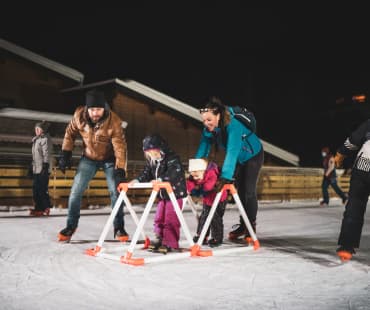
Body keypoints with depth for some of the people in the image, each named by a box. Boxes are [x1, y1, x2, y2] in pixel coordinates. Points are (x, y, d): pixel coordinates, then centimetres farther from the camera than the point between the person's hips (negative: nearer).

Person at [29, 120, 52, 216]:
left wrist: (45, 167, -21)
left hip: (43, 169, -9)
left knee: (42, 189, -8)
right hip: (36, 169, 9)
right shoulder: (36, 139, 18)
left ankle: (45, 208, -2)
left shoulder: (45, 139, -10)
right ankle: (38, 208, 15)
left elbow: (47, 155, -16)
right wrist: (31, 168, 22)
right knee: (35, 189, 9)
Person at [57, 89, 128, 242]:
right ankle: (71, 225, 16)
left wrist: (120, 169, -42)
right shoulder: (79, 115, -21)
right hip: (89, 158, 2)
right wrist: (65, 154, -5)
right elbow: (70, 133, -2)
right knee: (76, 192, -2)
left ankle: (119, 228, 5)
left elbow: (120, 146, -33)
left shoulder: (113, 121, -30)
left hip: (109, 159, -2)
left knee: (115, 192, -9)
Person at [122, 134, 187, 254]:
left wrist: (160, 180, -41)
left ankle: (169, 243, 2)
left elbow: (174, 173, -30)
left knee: (170, 219, -6)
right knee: (159, 218, 12)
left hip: (175, 193, -8)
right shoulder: (152, 161, 10)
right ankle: (160, 240, 24)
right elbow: (147, 173, 8)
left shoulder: (172, 158, -16)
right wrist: (137, 180, -9)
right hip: (162, 194, 8)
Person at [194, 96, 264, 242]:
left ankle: (251, 225, 5)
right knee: (240, 190, 9)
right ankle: (243, 224, 19)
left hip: (253, 154, -6)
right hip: (238, 158, 6)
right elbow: (202, 150, -17)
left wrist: (225, 176, -55)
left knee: (249, 190, -8)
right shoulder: (208, 129, -19)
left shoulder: (233, 125, -40)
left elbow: (232, 151, -48)